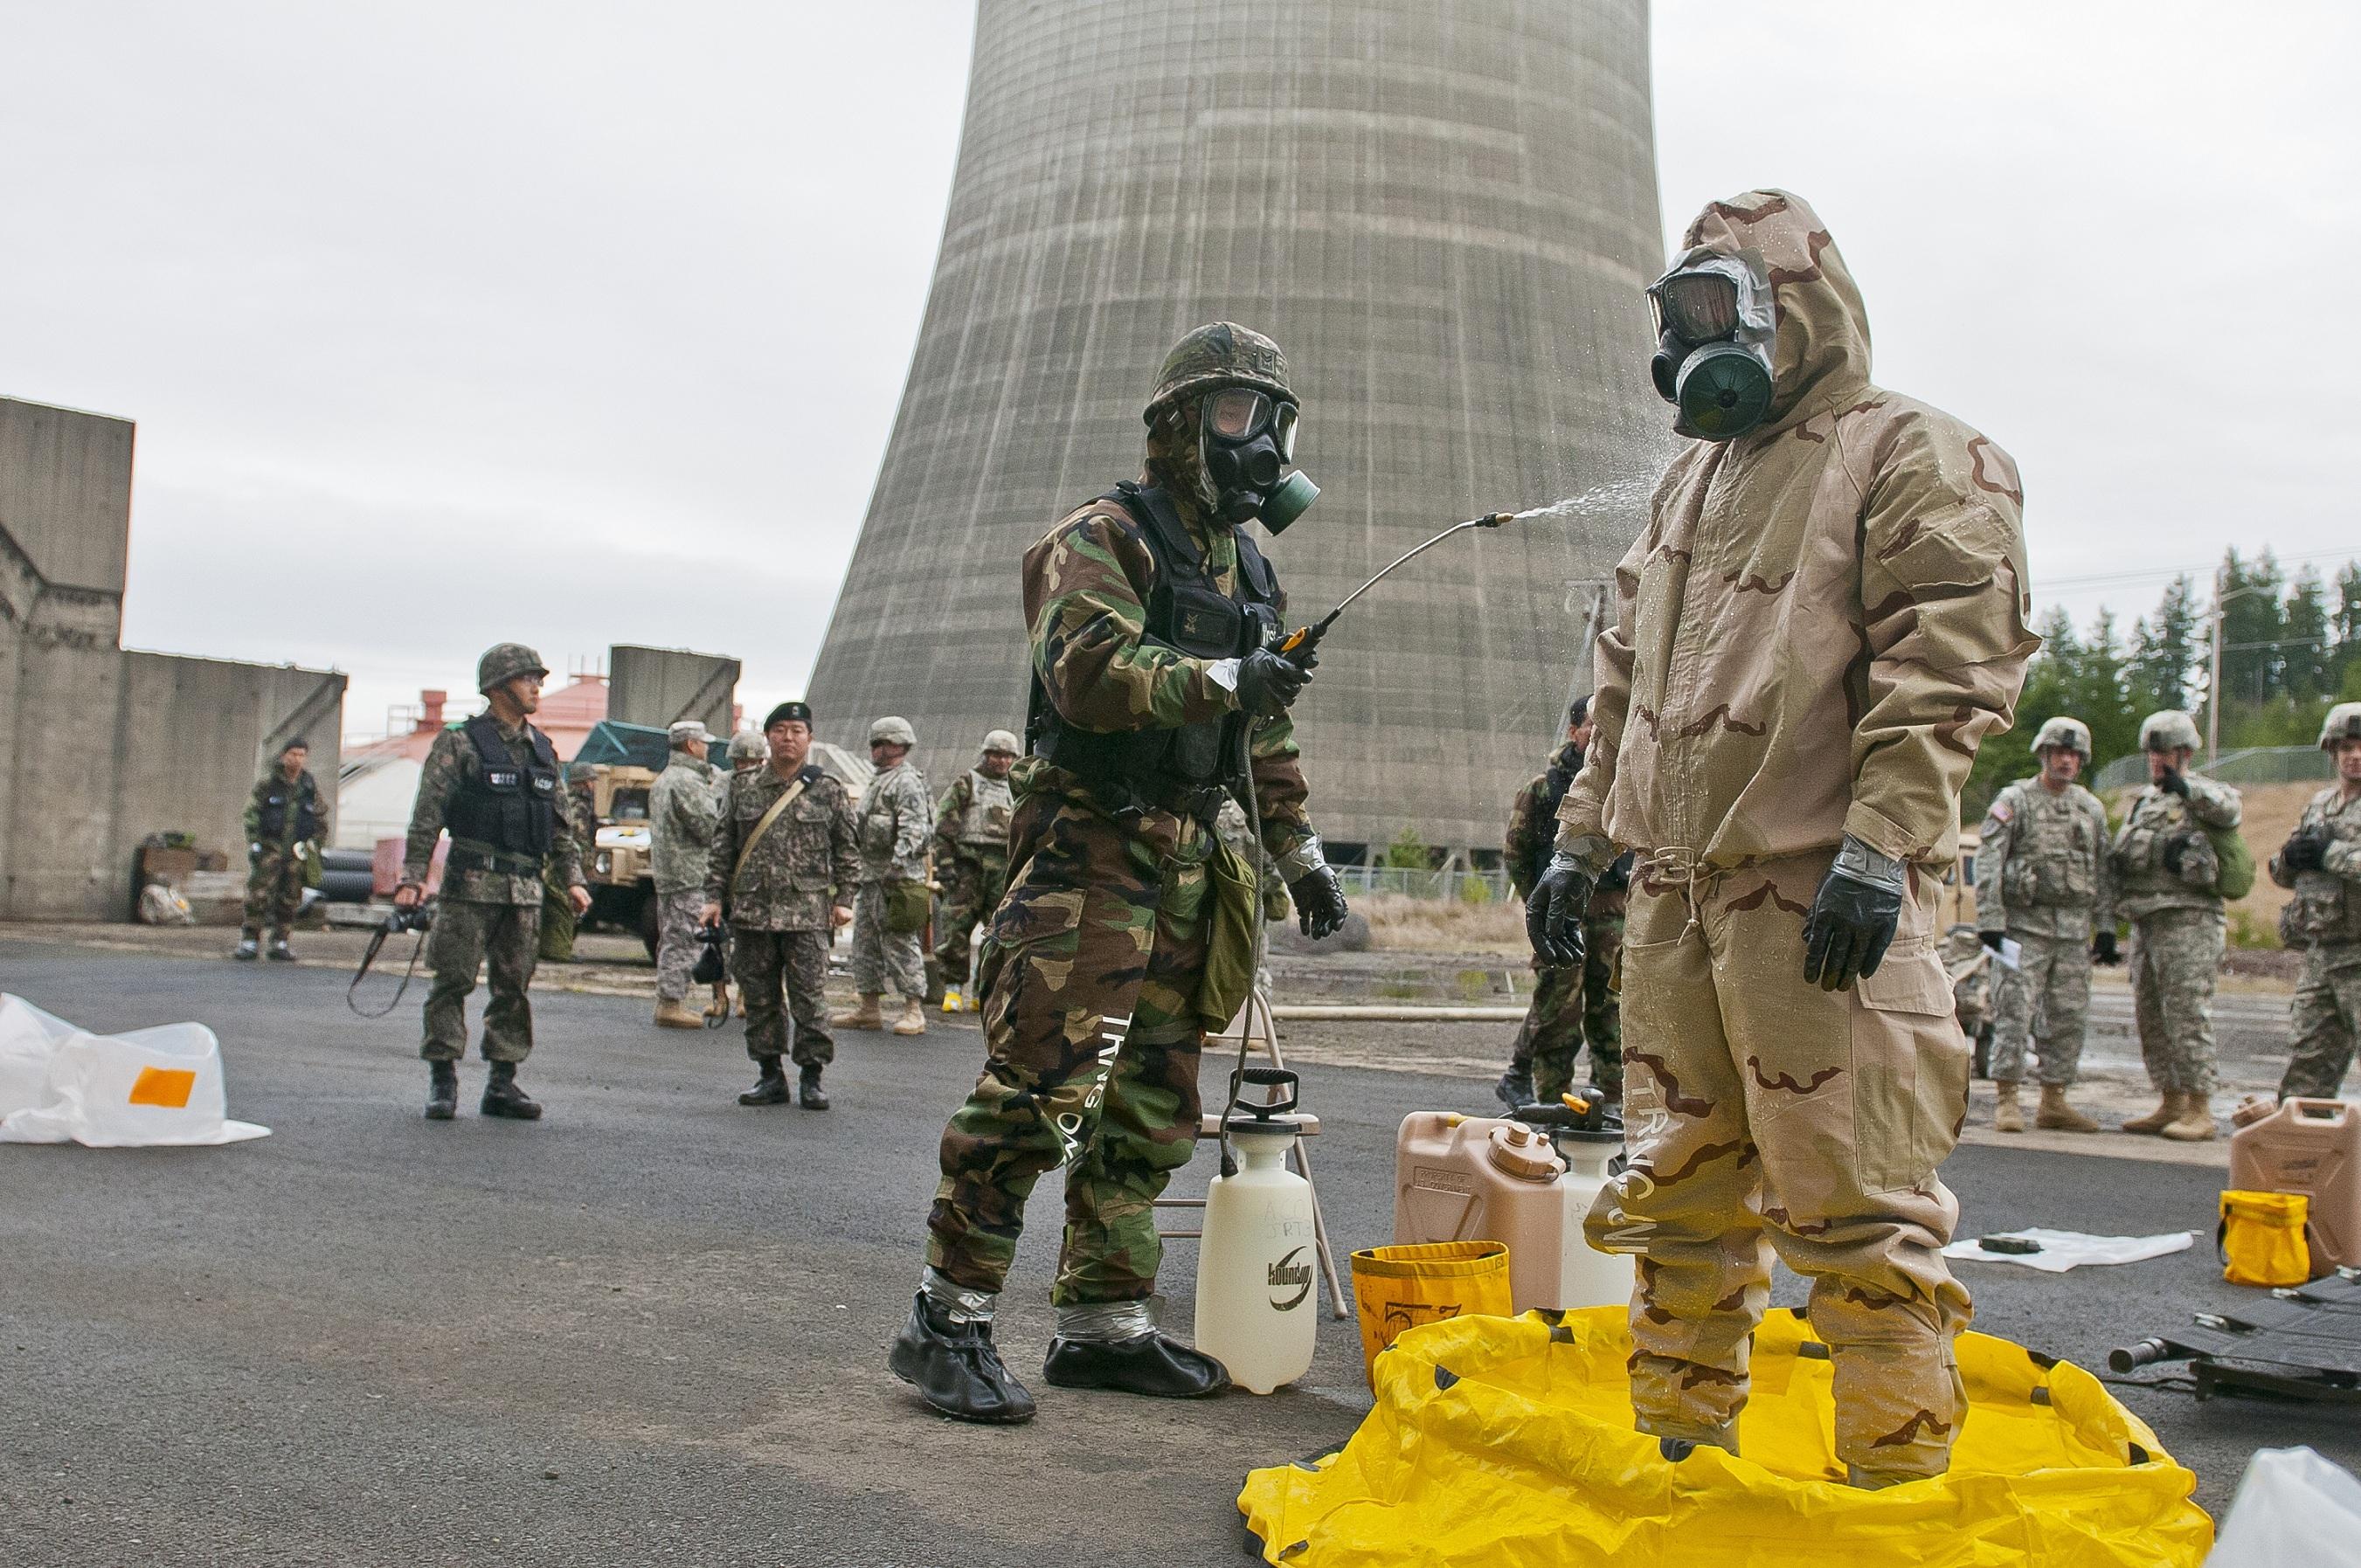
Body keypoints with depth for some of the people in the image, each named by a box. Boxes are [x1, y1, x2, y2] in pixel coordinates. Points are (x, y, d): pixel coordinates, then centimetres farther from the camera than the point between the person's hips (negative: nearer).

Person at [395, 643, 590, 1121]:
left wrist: (572, 879, 11)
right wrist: (413, 877, -14)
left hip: (525, 889, 5)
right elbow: (427, 815, -7)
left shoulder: (543, 750, 15)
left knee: (515, 988, 6)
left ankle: (503, 1084, 12)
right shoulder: (459, 744, -2)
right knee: (453, 981, -2)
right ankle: (442, 1081, 5)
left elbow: (561, 823, 19)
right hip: (472, 884, -5)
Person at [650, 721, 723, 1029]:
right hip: (688, 873, -10)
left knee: (670, 940, 14)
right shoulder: (688, 781, -15)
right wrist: (716, 794, -3)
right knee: (682, 940, -8)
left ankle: (667, 1001, 19)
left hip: (665, 872, 10)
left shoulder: (663, 779, 19)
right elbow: (709, 827, -19)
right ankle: (671, 1004, -8)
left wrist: (710, 793, 15)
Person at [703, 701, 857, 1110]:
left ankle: (811, 1077, 6)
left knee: (810, 997, -3)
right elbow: (722, 846, 11)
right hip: (751, 911, 3)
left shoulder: (828, 790, 4)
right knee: (759, 997, 7)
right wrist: (714, 896, 5)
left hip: (808, 915, -3)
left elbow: (847, 849, 7)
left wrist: (843, 899, 1)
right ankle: (770, 1075, 17)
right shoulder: (743, 786, 9)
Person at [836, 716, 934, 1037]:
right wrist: (857, 869, 27)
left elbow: (914, 827, -23)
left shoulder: (908, 781, -11)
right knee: (865, 941, 12)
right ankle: (868, 1010, 19)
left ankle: (914, 1011, -4)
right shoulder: (880, 781, 21)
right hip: (871, 875, 10)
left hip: (898, 878, -10)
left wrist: (901, 858, -35)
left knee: (900, 942, -8)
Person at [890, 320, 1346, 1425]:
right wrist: (1221, 679, -30)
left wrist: (1301, 855, 22)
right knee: (1038, 1085, -14)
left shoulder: (1248, 573, 21)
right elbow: (1088, 668, -21)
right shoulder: (1106, 536, -4)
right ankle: (946, 1325, -5)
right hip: (1089, 847, -8)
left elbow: (1266, 741, 26)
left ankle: (1105, 1327, 19)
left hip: (1185, 864, 9)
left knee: (1151, 1109, 9)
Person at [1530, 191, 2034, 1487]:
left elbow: (1949, 663, -13)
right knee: (1680, 1194, 13)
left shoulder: (1908, 454, -2)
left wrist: (1879, 844, -22)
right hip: (1675, 891, 8)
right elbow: (1626, 684, 25)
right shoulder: (1690, 480, 23)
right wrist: (1579, 839, 19)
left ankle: (1895, 1487, 6)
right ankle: (1679, 1448, 25)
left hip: (1819, 894, -8)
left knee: (1850, 1205, -6)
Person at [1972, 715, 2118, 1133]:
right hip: (2025, 927, -5)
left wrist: (2106, 930, 10)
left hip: (2074, 931, 5)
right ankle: (2006, 1102, -4)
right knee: (2014, 1013, -8)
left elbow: (2103, 873, 16)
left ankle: (2054, 1103, 14)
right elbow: (1988, 864, -7)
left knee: (2067, 1019, 6)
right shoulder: (2014, 801, -2)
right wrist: (1990, 922, -14)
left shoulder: (2092, 809, 13)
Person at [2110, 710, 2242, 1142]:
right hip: (2145, 923, 8)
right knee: (2150, 1018, 10)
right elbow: (2122, 850, 7)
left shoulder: (2205, 794, -2)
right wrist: (2162, 846, -10)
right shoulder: (2143, 800, 20)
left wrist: (2186, 789, -40)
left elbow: (2229, 809, -28)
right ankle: (2170, 1104, 19)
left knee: (2188, 1015, -9)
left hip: (2188, 920, -8)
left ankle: (2200, 1111, -6)